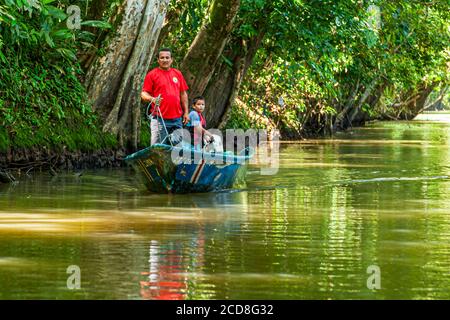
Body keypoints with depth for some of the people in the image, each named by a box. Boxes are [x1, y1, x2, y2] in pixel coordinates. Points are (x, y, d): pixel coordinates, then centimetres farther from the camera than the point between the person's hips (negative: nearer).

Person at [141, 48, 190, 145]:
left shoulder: (177, 74, 14)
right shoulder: (152, 75, 1)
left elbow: (183, 94, 18)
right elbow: (144, 94, -2)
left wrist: (186, 112, 14)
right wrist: (152, 99, -23)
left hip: (177, 118, 5)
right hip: (159, 119, -5)